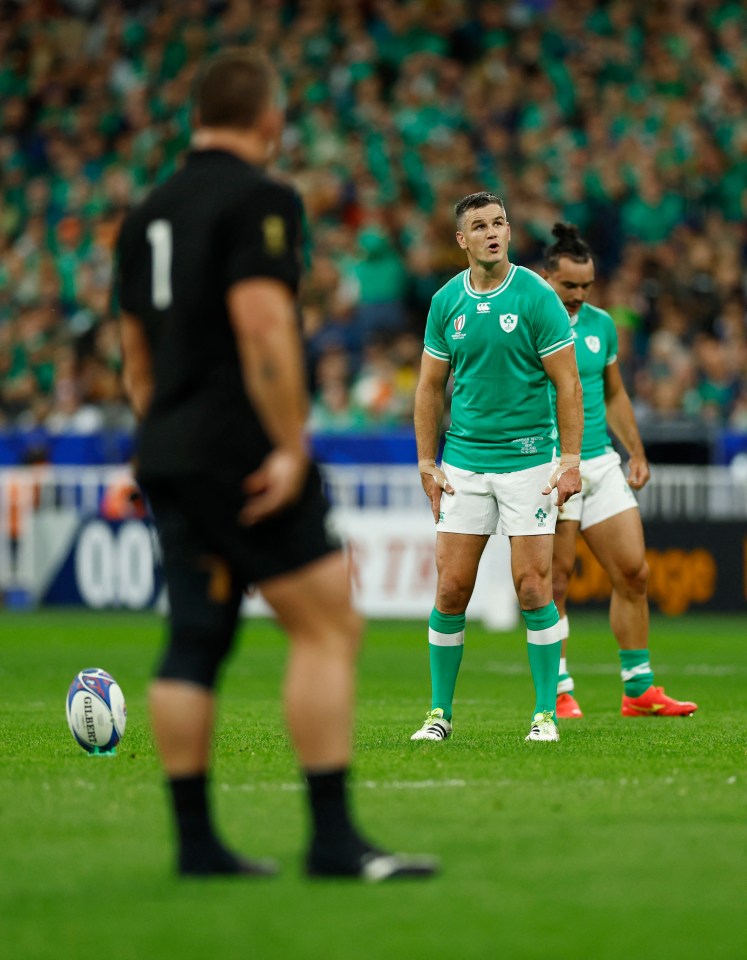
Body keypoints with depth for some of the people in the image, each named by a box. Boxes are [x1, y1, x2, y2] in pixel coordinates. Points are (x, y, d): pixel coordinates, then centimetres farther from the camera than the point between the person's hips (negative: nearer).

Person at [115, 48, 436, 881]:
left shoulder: (149, 213, 16)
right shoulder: (259, 200, -9)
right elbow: (263, 326, -20)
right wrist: (291, 447, -18)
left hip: (167, 455, 8)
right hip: (242, 452, -8)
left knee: (193, 643, 9)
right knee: (327, 627, -6)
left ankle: (195, 842, 8)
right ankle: (333, 838, -11)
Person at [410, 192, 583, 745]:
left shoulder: (536, 297, -7)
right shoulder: (447, 301, 4)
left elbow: (568, 382, -5)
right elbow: (431, 386, 11)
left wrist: (571, 461, -11)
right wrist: (428, 464, 5)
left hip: (529, 458, -3)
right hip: (464, 463, 3)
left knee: (533, 589, -6)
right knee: (451, 590, 1)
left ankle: (546, 713, 3)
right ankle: (440, 713, 11)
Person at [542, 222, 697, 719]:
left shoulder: (601, 324, 10)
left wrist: (637, 452, 17)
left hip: (602, 463, 6)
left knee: (634, 572, 2)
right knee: (556, 581, -5)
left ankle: (639, 689, 10)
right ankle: (559, 693, 4)